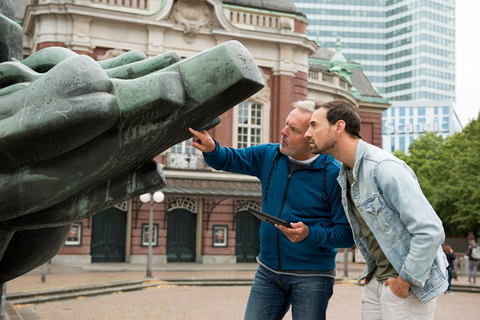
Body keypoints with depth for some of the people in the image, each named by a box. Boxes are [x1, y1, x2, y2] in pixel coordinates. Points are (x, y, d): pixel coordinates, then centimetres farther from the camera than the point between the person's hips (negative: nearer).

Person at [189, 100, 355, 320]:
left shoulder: (334, 175, -14)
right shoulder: (269, 156, 2)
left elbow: (347, 234, -13)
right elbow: (228, 159, 11)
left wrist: (310, 234, -28)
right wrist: (211, 149, -12)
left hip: (311, 275, -4)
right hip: (268, 271, 5)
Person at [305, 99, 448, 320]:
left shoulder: (384, 168, -21)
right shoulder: (345, 174, 8)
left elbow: (430, 231, -25)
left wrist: (405, 280, -17)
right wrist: (371, 271, 13)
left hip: (410, 285, -8)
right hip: (377, 281, 8)